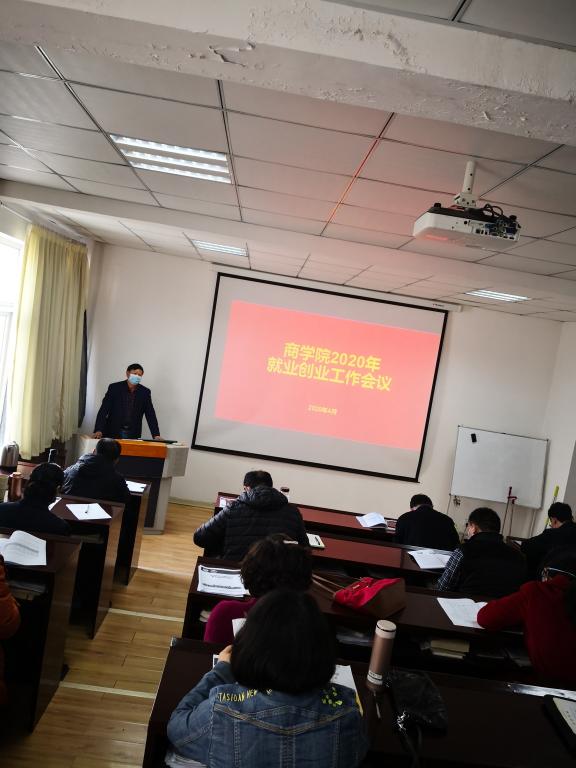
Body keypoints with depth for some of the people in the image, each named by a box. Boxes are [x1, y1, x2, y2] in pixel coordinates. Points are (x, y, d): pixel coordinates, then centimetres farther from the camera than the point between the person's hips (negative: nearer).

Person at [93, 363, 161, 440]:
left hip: (133, 435, 2)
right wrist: (98, 430, -21)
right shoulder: (114, 388, -4)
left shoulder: (145, 392, 2)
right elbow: (103, 410, -8)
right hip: (112, 433, -1)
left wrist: (156, 435, -9)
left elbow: (150, 415, 1)